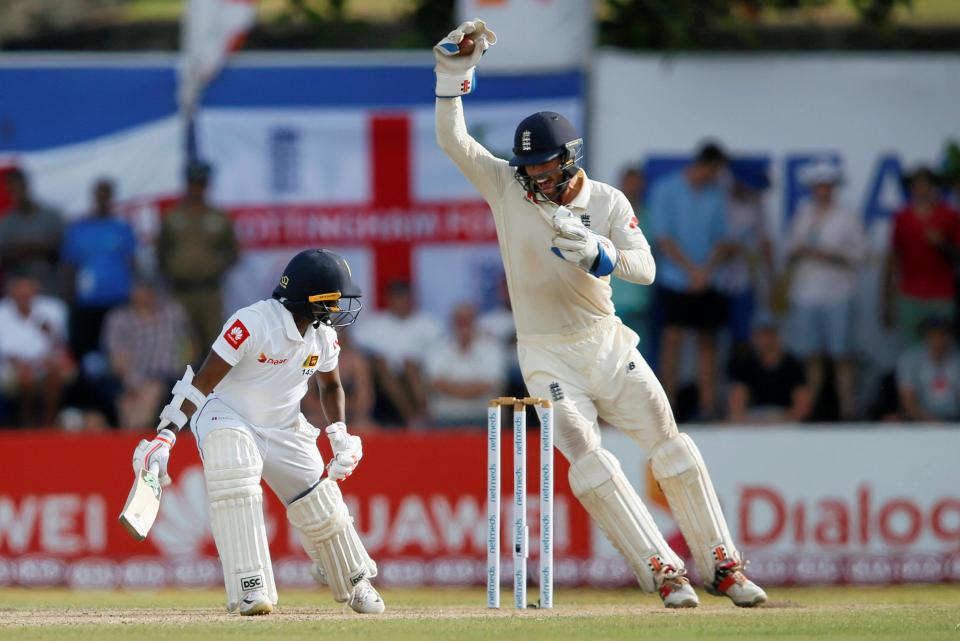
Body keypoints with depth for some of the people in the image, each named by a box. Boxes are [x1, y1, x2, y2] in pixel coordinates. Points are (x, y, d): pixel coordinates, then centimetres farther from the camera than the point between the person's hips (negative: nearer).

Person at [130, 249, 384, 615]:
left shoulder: (323, 336, -5)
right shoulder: (253, 323, -27)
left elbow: (330, 385, 17)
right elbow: (202, 383, -26)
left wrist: (340, 434, 0)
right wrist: (165, 438, -33)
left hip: (284, 431, 6)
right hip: (227, 420, -6)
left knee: (324, 509, 4)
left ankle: (354, 583, 37)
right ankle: (250, 590, -35)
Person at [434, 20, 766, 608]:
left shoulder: (607, 204, -3)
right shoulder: (508, 188, -2)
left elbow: (646, 268, -16)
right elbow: (452, 139, -11)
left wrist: (596, 252, -35)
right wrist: (454, 72, -21)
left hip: (606, 343, 1)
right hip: (547, 356, -1)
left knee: (671, 446, -6)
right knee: (589, 463, -18)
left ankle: (723, 568, 0)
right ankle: (663, 572, -15)